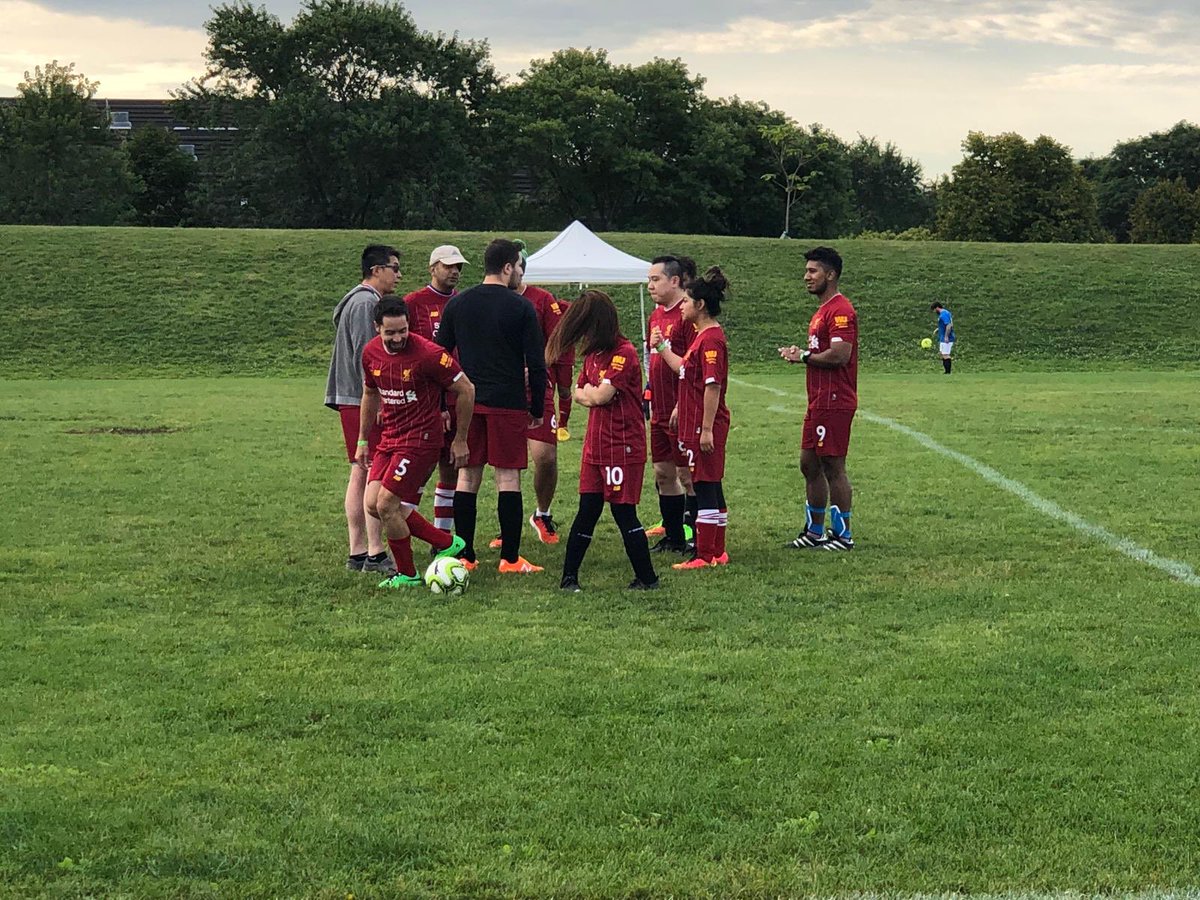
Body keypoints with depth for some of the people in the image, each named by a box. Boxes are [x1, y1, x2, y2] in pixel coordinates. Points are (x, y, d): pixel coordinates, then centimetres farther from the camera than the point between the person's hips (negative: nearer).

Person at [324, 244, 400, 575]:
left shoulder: (360, 300, 20)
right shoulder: (366, 303, -13)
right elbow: (364, 356, -19)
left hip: (352, 401, 11)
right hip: (363, 401, -11)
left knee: (360, 474, 11)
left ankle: (357, 552, 14)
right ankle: (375, 555, -10)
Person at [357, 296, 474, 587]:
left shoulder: (427, 353, -19)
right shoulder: (371, 352, 1)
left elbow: (466, 390, -10)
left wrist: (460, 440, -5)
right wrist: (363, 440, 22)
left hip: (421, 440, -7)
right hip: (389, 439, 7)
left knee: (386, 505, -12)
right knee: (373, 504, -1)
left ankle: (406, 574, 10)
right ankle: (447, 543, 12)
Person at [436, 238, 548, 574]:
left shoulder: (456, 304, 8)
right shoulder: (521, 307, -5)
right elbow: (536, 364, -5)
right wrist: (537, 409, 5)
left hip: (467, 402, 4)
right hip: (508, 404, -4)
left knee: (466, 477, 8)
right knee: (508, 477, 0)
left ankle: (465, 556, 9)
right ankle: (510, 558, 0)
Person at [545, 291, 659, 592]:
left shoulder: (624, 353, -15)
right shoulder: (593, 354, 13)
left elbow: (601, 395, -20)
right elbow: (579, 394, 15)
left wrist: (590, 391, 1)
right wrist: (591, 395, -6)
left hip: (623, 446, -8)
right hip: (596, 443, 8)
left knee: (623, 511, -4)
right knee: (587, 511, 8)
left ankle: (647, 578, 7)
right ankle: (569, 577, 10)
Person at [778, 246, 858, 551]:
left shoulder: (840, 310, -15)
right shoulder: (822, 311, 19)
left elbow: (839, 355, -25)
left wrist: (804, 356, -11)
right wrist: (799, 353, 5)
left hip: (834, 403, -11)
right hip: (819, 401, 11)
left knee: (833, 467, -4)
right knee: (809, 463, 14)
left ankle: (842, 535, 4)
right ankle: (814, 532, 23)